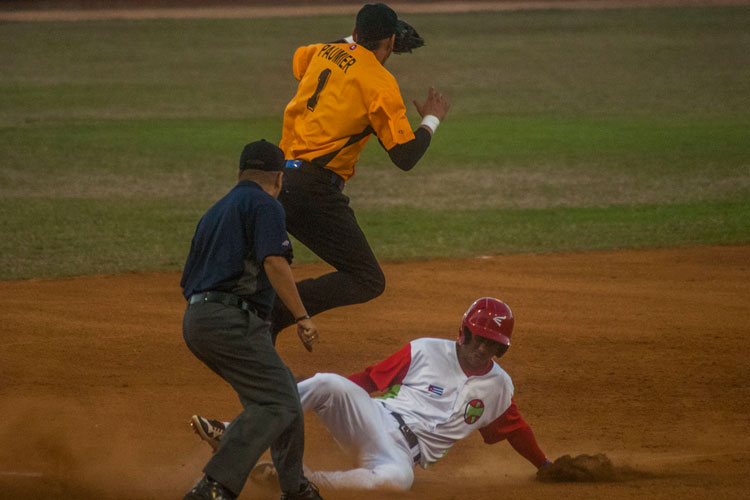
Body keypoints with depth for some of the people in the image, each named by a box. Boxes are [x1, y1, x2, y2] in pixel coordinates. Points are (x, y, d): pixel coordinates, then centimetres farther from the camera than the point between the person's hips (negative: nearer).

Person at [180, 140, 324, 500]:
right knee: (277, 404, -17)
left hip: (194, 320, 10)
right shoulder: (264, 204, 0)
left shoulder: (214, 212, 26)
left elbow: (188, 282, 28)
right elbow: (274, 261, -16)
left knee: (282, 391, 20)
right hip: (230, 319, -10)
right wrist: (302, 317, -18)